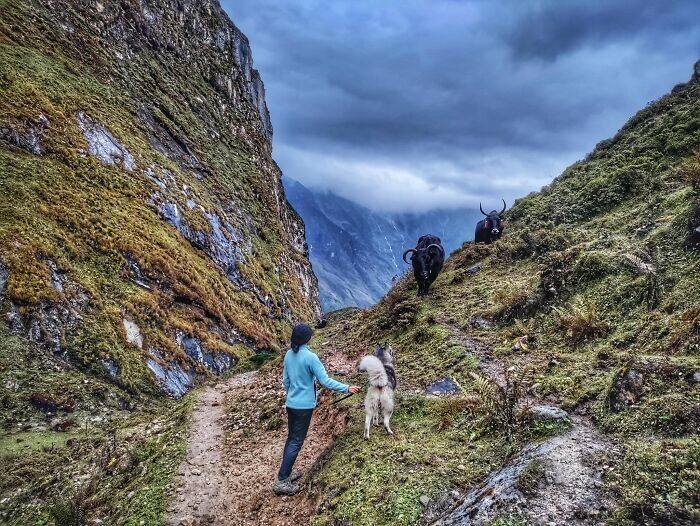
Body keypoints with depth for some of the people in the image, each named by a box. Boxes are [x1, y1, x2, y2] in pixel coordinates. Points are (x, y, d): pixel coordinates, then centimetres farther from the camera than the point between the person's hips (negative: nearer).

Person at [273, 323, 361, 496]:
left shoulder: (289, 355, 1)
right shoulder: (310, 357, -21)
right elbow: (325, 381, -21)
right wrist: (347, 388, -16)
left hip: (291, 404, 7)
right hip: (304, 406, -7)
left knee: (291, 438, 19)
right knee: (296, 442, 0)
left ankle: (286, 472, 29)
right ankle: (281, 481, 3)